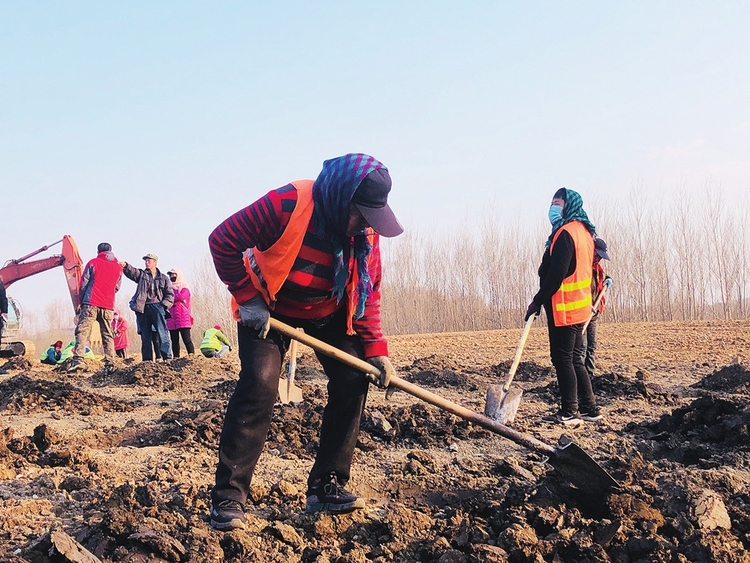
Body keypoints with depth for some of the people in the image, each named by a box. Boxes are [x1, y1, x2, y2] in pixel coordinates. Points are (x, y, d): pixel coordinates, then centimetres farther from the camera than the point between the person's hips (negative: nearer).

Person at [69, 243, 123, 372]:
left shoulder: (93, 263, 3)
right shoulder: (118, 267, 13)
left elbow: (84, 283, 3)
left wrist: (81, 301, 12)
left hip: (91, 303, -3)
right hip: (108, 306, 3)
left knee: (82, 331, -6)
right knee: (108, 335, 8)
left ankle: (78, 360, -18)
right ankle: (109, 361, 1)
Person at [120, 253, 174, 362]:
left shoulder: (163, 278, 15)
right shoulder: (141, 274, 16)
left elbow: (170, 294, 12)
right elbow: (132, 271, -5)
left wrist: (164, 305, -5)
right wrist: (125, 266, -27)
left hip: (157, 307, -2)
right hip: (142, 308, 2)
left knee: (162, 333, -14)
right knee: (145, 336, 4)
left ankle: (167, 357, -19)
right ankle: (147, 359, 6)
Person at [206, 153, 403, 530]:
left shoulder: (366, 233, -15)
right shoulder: (287, 204, -33)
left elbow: (368, 294, -4)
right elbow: (223, 241, -24)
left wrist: (375, 350, -11)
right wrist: (247, 299, -24)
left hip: (330, 313, 5)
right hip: (268, 308, -5)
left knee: (353, 382, -8)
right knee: (259, 384, -22)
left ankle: (326, 486, 4)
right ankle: (228, 497, -15)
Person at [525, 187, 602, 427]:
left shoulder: (565, 233, -16)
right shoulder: (584, 232, 15)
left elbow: (555, 274, -21)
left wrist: (537, 301, -16)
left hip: (563, 307, -10)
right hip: (580, 306, 10)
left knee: (562, 359, -4)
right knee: (575, 359, 14)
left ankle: (569, 413, -1)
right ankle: (589, 409, 17)